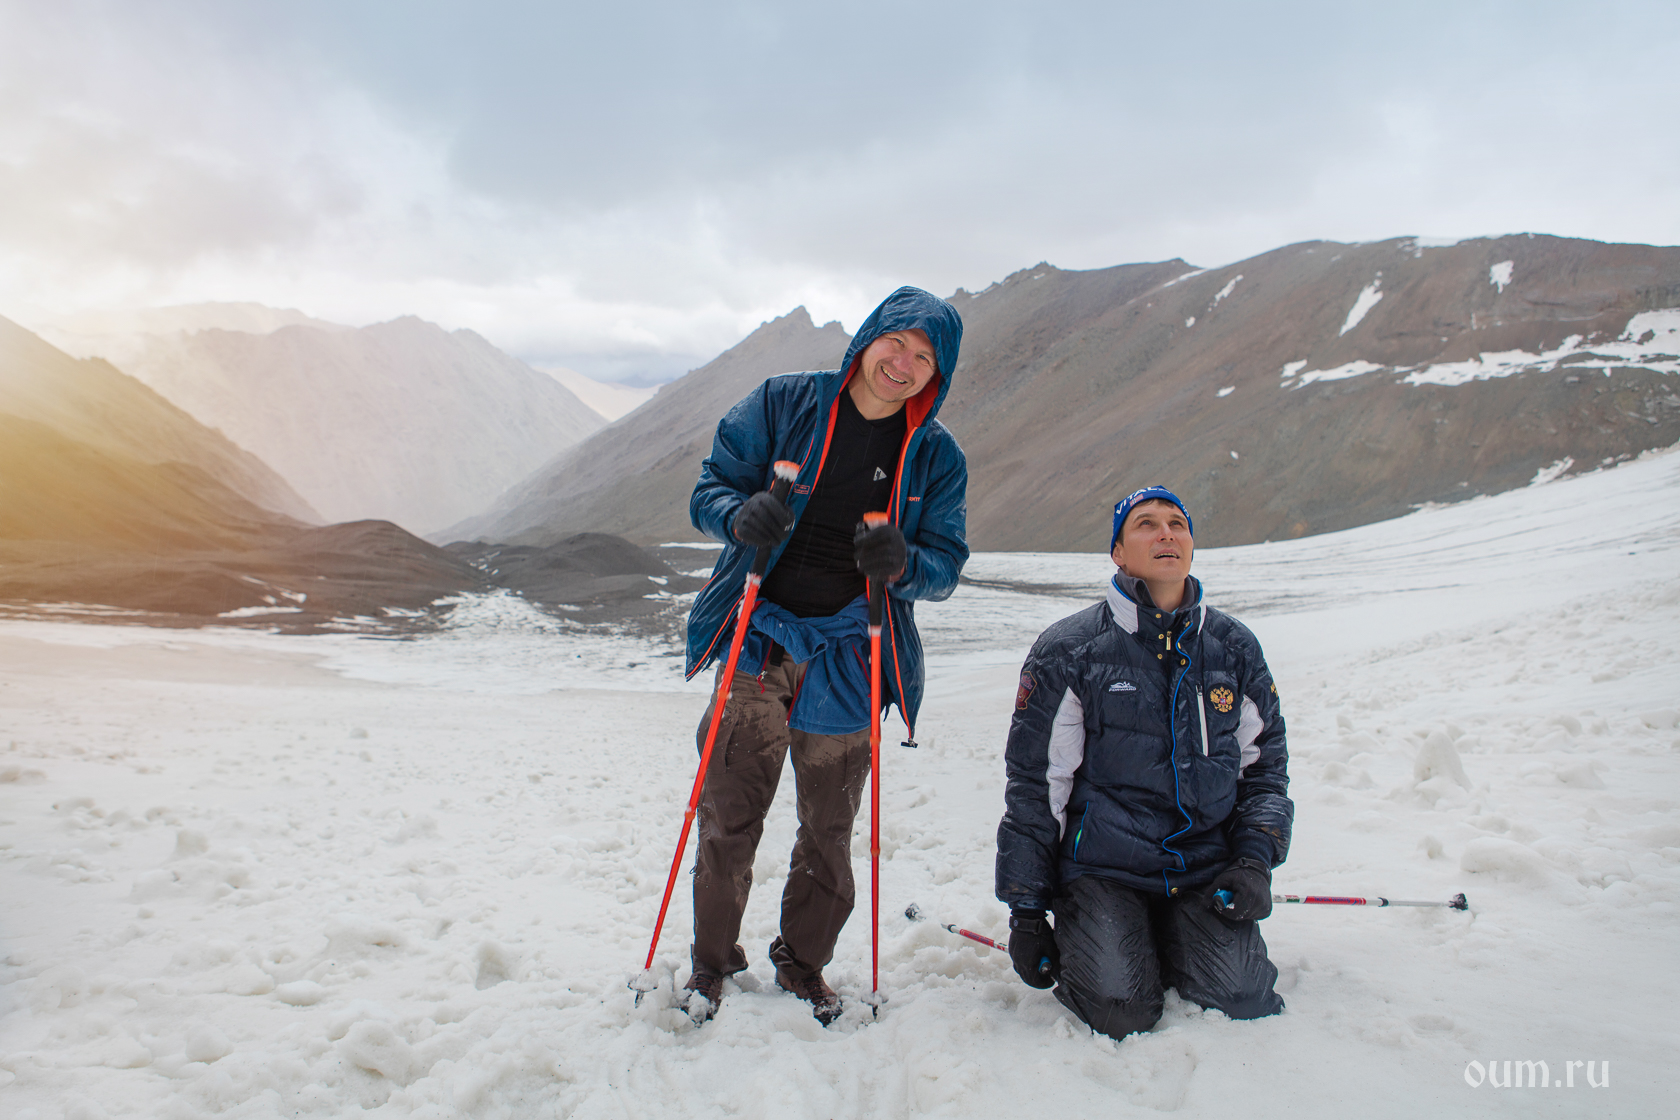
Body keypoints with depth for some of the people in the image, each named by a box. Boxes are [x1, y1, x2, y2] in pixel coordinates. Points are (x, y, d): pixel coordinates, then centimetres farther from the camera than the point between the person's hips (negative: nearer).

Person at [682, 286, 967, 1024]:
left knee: (829, 829, 11)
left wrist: (903, 564, -21)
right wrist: (742, 515, -23)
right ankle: (711, 963, 21)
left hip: (849, 655, 2)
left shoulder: (938, 456, 3)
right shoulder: (781, 404, 0)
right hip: (759, 637, -1)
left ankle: (803, 963, 33)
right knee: (729, 814, -2)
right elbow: (709, 490, 1)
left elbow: (947, 563, 3)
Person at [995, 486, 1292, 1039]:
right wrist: (1026, 910, -2)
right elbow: (1032, 784, -1)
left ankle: (1168, 945, 15)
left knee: (1240, 1003, -17)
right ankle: (1082, 934, 12)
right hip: (1102, 868, -3)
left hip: (1207, 868, 3)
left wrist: (1255, 860, -2)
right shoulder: (1068, 651, -3)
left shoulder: (1235, 647, 8)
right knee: (1122, 1013, -20)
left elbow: (1265, 766, 15)